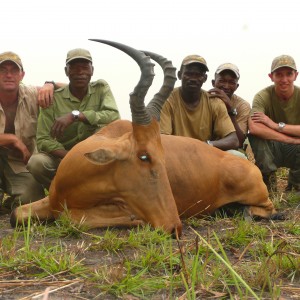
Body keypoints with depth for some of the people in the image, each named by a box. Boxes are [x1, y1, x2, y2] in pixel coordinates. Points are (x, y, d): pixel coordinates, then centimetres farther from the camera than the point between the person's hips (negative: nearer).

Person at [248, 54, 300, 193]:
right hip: (271, 149, -1)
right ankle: (268, 180, -8)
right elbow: (253, 127, -36)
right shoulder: (263, 96, -17)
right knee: (255, 135, -31)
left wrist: (277, 125, -32)